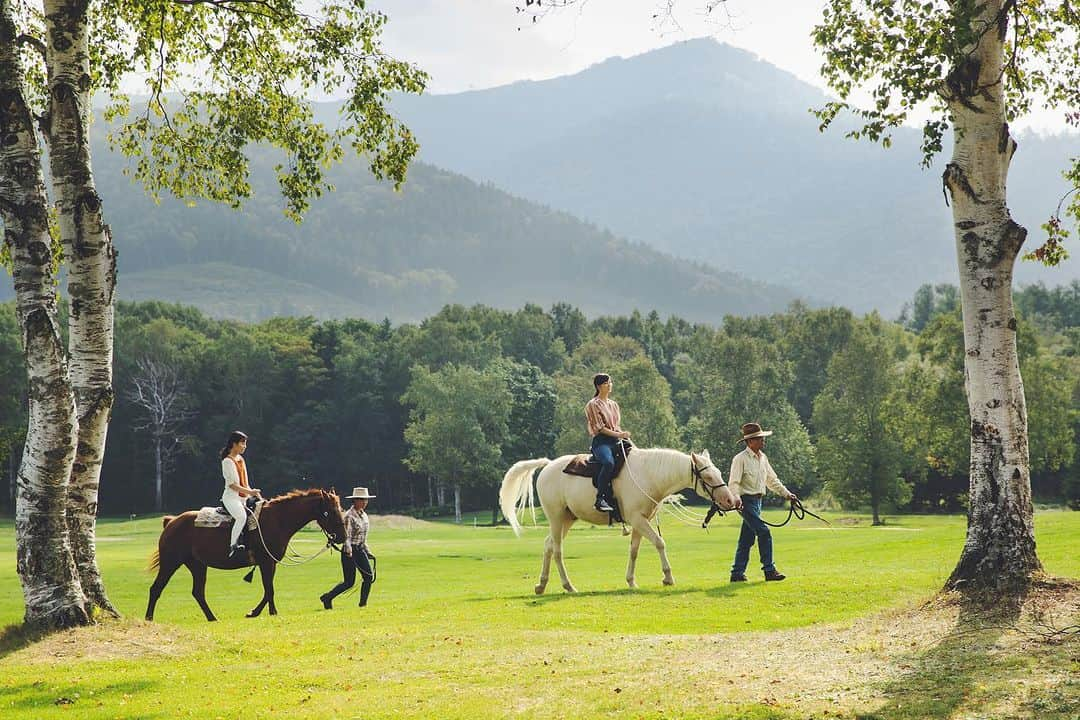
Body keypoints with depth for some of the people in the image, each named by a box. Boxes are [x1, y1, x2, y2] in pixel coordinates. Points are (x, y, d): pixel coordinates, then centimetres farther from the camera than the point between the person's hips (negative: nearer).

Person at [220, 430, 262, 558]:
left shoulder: (241, 459, 18)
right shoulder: (228, 461, -8)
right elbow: (232, 484, -14)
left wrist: (254, 493, 7)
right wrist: (249, 492, -19)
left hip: (243, 498, 9)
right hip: (231, 498, -9)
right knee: (242, 516, -35)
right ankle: (233, 546, -34)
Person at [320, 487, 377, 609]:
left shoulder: (363, 514, 10)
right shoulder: (349, 516, -14)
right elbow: (347, 536, -20)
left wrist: (367, 551, 19)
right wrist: (349, 552, -31)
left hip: (360, 550, 8)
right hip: (350, 551, -8)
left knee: (369, 576, -5)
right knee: (349, 582, -4)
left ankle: (363, 604, 3)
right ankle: (327, 598, 13)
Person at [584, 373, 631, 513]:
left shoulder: (614, 404, 22)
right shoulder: (593, 405, 1)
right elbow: (599, 428, -7)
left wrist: (623, 435, 2)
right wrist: (618, 434, -15)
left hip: (615, 442, 7)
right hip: (601, 441, -7)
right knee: (609, 463, -37)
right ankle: (600, 499, -37)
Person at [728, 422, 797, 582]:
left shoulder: (762, 458, 14)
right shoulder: (740, 459, -11)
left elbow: (772, 480, 22)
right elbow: (733, 483, -16)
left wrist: (787, 494, 16)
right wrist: (736, 498, -32)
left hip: (757, 501, 8)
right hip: (746, 501, -8)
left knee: (747, 539, 9)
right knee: (764, 533, -14)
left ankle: (737, 573, 13)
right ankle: (769, 571, -11)